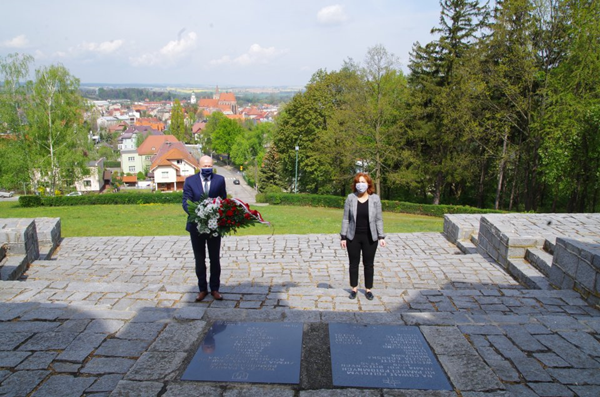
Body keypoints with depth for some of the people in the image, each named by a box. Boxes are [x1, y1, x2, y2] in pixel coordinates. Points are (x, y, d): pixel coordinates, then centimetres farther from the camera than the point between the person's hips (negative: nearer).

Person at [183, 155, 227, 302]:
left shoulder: (220, 180, -2)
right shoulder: (190, 180, -3)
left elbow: (224, 200, 0)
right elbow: (186, 202, -7)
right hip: (196, 225, 0)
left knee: (215, 258, 9)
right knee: (199, 259, 11)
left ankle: (215, 288, 22)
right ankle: (202, 289, 24)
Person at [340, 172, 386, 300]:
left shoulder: (375, 199, -4)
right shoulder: (350, 198, -3)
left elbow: (379, 219, 0)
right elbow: (346, 219, 0)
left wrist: (381, 236, -5)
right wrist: (343, 237, -3)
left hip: (370, 238, 0)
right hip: (353, 237, 1)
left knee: (369, 264, 9)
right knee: (353, 263, 10)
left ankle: (368, 289, 23)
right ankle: (354, 289, 24)